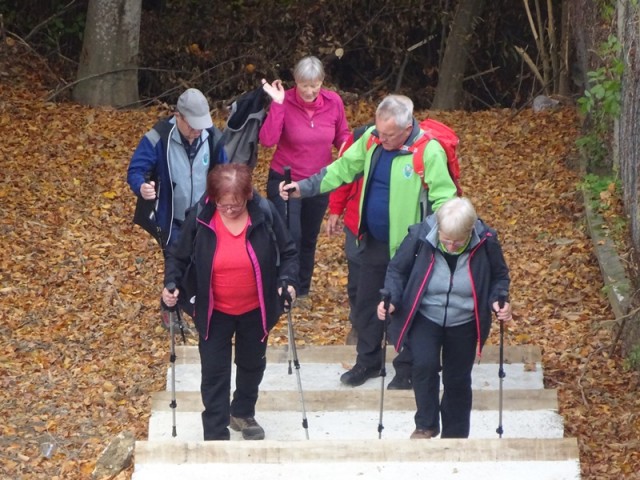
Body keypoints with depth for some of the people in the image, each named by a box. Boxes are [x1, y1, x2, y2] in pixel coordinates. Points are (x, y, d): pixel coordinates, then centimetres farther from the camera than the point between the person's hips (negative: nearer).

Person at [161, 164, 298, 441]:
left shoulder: (265, 214, -19)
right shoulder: (199, 219, -19)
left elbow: (288, 253, -6)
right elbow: (178, 256, -4)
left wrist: (287, 281, -23)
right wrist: (171, 283, -20)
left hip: (255, 310, 2)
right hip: (214, 312, -2)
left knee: (252, 365, 23)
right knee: (214, 373, -2)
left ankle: (243, 413, 48)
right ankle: (216, 436, 8)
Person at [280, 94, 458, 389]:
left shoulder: (429, 152, -21)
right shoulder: (372, 139, -4)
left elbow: (443, 199, -19)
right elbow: (342, 169, 4)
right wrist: (303, 187, -3)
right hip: (375, 241, 6)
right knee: (366, 302, 16)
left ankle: (407, 369, 23)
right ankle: (367, 361, 33)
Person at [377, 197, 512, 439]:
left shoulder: (486, 242, -19)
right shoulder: (420, 236, -22)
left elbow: (499, 276, 1)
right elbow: (397, 270, -5)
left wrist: (499, 300, -19)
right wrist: (390, 298, -22)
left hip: (464, 324, 1)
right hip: (425, 318, -1)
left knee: (458, 380, 10)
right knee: (425, 364, -24)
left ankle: (455, 437, 29)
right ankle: (426, 425, -4)